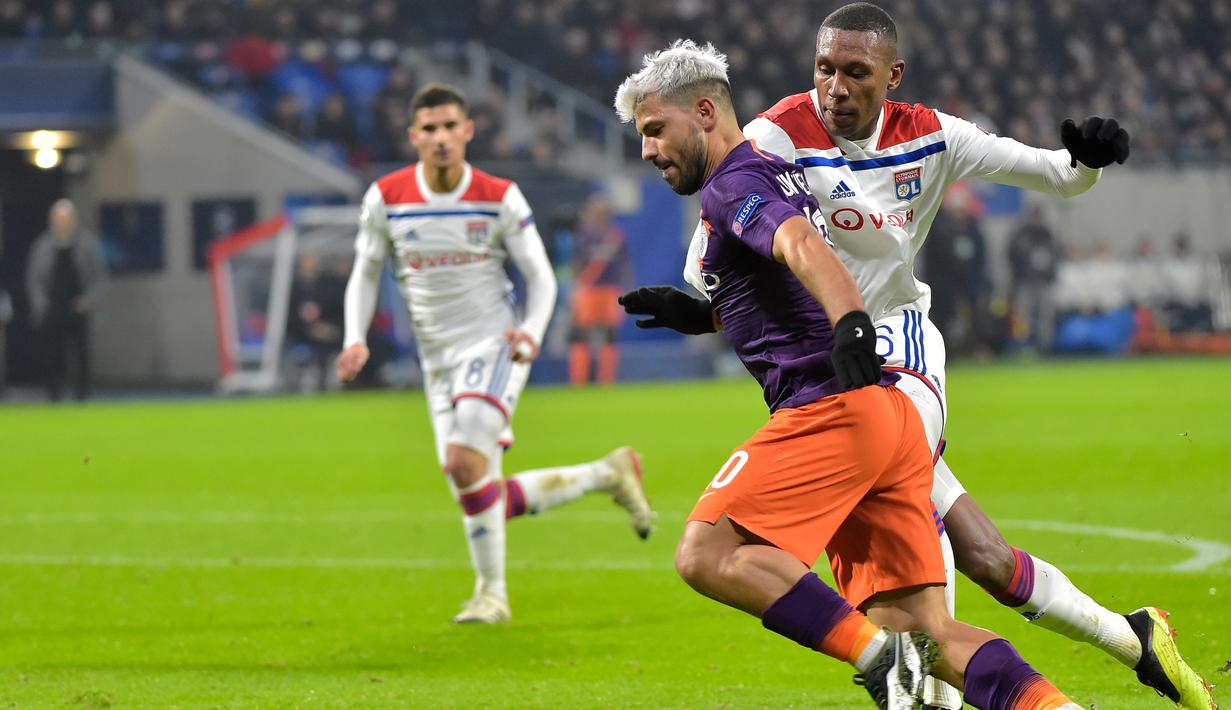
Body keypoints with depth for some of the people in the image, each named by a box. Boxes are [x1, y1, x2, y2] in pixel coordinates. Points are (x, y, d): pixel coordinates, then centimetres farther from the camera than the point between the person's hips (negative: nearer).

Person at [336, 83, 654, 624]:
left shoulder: (499, 198, -6)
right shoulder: (386, 199, -1)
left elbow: (541, 276, 0)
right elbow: (365, 274, 11)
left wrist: (532, 332, -19)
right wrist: (356, 339, -5)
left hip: (493, 347, -4)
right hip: (438, 361, 4)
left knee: (464, 462, -25)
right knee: (480, 495, 1)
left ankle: (491, 592, -8)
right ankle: (607, 475, 21)